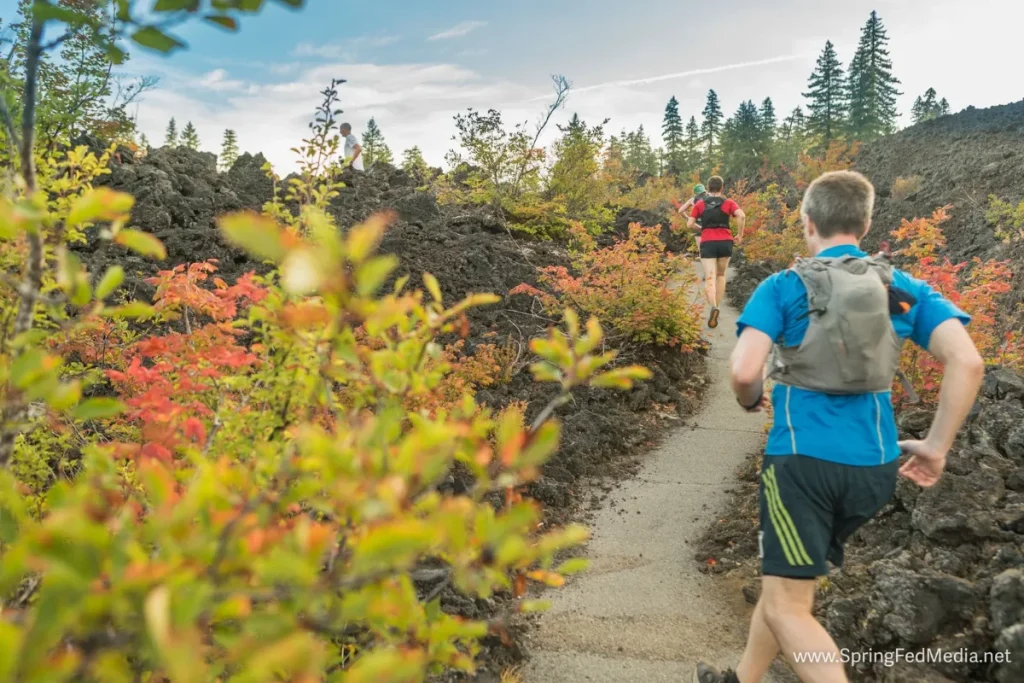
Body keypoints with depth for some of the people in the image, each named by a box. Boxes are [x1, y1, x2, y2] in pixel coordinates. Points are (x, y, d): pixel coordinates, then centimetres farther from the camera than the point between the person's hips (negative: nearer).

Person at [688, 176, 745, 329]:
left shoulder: (699, 204, 9)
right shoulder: (728, 202, 6)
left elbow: (690, 224, 5)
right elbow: (742, 216, -11)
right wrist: (740, 235, 0)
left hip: (707, 243, -1)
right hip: (725, 242, 1)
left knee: (710, 278, -8)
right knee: (721, 275, 21)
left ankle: (713, 308, -34)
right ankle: (716, 307, 19)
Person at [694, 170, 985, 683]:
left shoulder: (783, 287, -3)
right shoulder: (906, 289, 6)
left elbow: (743, 372, -16)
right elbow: (967, 363, -6)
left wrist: (751, 401, 7)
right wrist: (937, 445, 3)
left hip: (803, 458, -5)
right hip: (874, 467, 6)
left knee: (786, 605, 4)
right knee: (787, 585, 23)